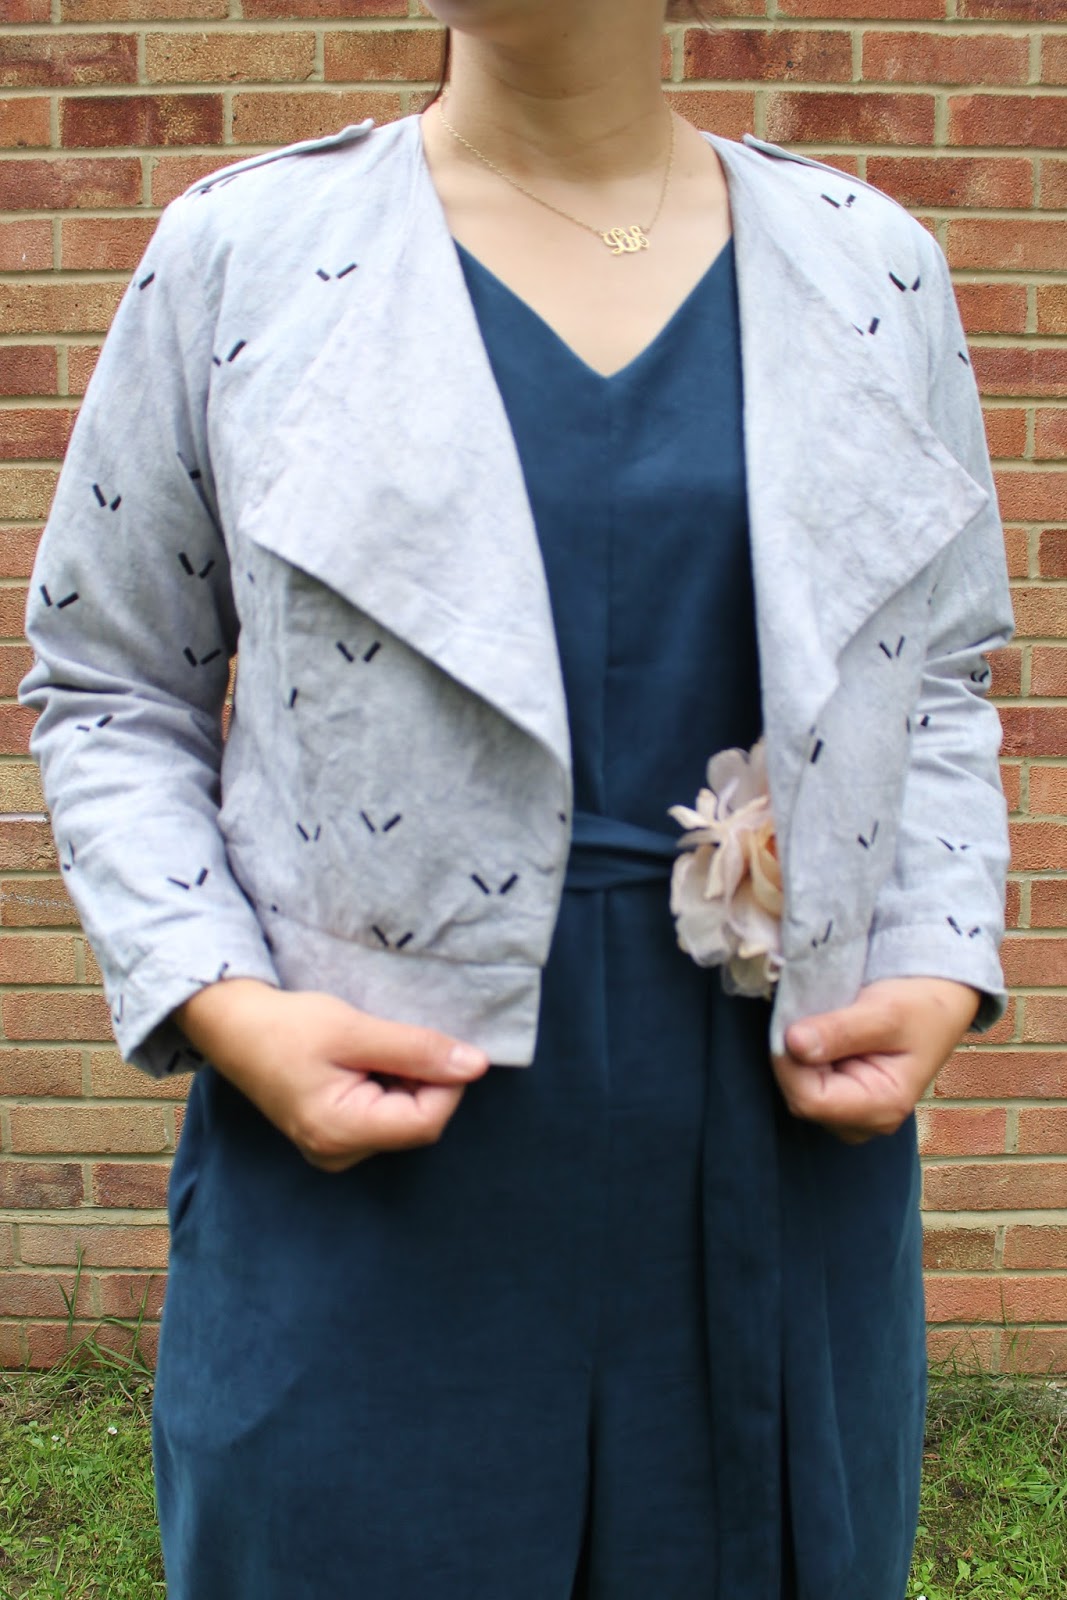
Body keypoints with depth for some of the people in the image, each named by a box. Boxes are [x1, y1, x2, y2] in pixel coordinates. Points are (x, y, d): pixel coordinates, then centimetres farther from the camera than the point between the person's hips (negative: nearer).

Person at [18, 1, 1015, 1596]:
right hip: (369, 1160, -1)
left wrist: (941, 970, -2)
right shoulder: (242, 251, 0)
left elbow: (937, 685, 14)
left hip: (782, 1147, 3)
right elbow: (108, 692, 4)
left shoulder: (875, 265, 6)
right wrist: (213, 1002, -11)